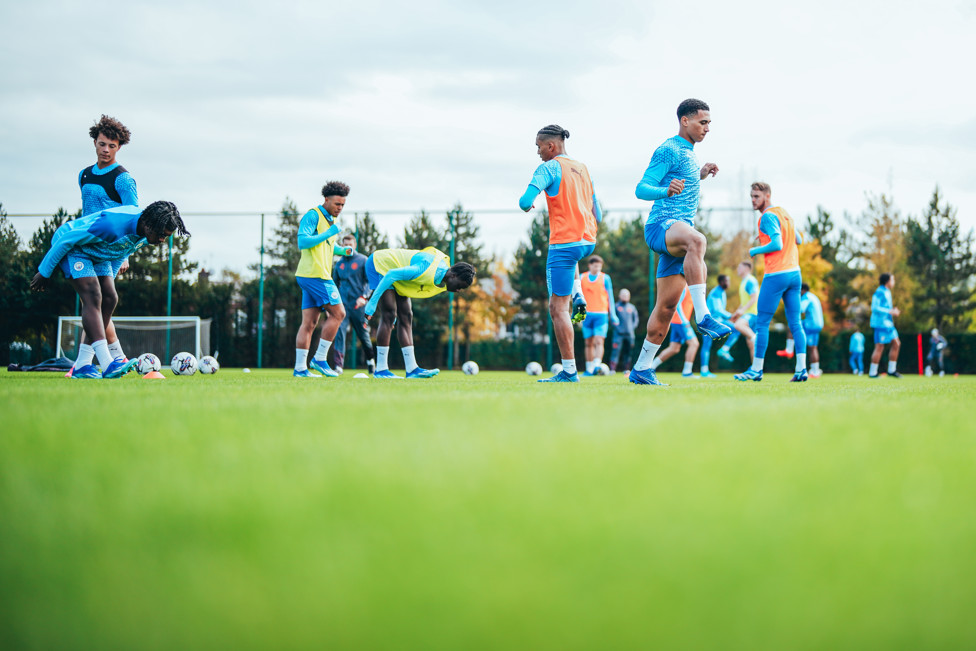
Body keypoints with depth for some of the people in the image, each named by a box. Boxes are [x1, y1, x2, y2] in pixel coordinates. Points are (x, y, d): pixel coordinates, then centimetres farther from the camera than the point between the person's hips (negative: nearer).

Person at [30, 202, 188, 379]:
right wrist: (44, 272, -19)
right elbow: (66, 240, -28)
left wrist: (109, 277, 20)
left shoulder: (147, 232, -11)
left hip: (98, 254, 9)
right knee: (93, 298, -23)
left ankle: (82, 366, -4)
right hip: (70, 246, -9)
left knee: (109, 299, -5)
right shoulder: (113, 224, -38)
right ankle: (108, 366, -35)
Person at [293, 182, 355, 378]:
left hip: (309, 276, 10)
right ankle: (320, 358, -5)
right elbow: (302, 242, -19)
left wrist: (342, 250, 15)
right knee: (338, 313, -9)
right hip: (315, 274, -10)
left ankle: (300, 368, 4)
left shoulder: (330, 219, 21)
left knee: (309, 323, 5)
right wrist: (328, 233, -19)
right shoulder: (313, 215, -9)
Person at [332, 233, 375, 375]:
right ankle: (338, 365, -20)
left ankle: (370, 359, 34)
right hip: (342, 303, 2)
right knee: (339, 332, -16)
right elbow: (335, 283, 21)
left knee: (363, 335, 8)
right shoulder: (339, 263, 11)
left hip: (358, 305, -2)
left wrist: (364, 296, -17)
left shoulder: (363, 260, 0)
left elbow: (370, 281, -3)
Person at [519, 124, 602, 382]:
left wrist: (526, 206, 6)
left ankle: (569, 371, -8)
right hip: (588, 240, 8)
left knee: (558, 308, -4)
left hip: (565, 242, -8)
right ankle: (579, 298, 22)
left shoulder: (549, 168, -7)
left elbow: (525, 201, -17)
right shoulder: (582, 168, 15)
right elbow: (597, 214, 18)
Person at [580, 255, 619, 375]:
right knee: (589, 343, 5)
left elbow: (610, 297, 8)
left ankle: (596, 366, -25)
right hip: (587, 315, 2)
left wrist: (613, 315, 7)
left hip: (601, 315, -2)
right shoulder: (582, 278, 10)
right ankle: (589, 369, 11)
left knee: (599, 342, -15)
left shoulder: (605, 278, 5)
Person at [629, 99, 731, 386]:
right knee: (696, 241, -41)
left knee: (666, 306, 4)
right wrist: (667, 190, -30)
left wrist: (700, 175, 23)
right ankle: (703, 317, -48)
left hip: (680, 231, 9)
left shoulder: (689, 152, 23)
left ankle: (642, 368, 10)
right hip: (661, 225, -9)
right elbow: (641, 189, -11)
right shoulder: (668, 150, -5)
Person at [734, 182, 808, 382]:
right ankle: (801, 368, -2)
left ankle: (756, 369, 2)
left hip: (776, 275, -8)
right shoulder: (785, 213, 16)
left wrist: (755, 251, -6)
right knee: (795, 324, 5)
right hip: (794, 272, 8)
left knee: (762, 322, 0)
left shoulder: (768, 216, -11)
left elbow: (777, 244, -21)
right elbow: (798, 240, 26)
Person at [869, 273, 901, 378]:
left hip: (888, 323, 10)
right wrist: (890, 311, -18)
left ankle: (891, 370, 12)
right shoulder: (879, 292, -12)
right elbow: (874, 308, -19)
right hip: (881, 323, -10)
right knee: (879, 347, -9)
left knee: (896, 343, 7)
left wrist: (893, 311, 12)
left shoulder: (887, 292, 18)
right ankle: (872, 373, -4)